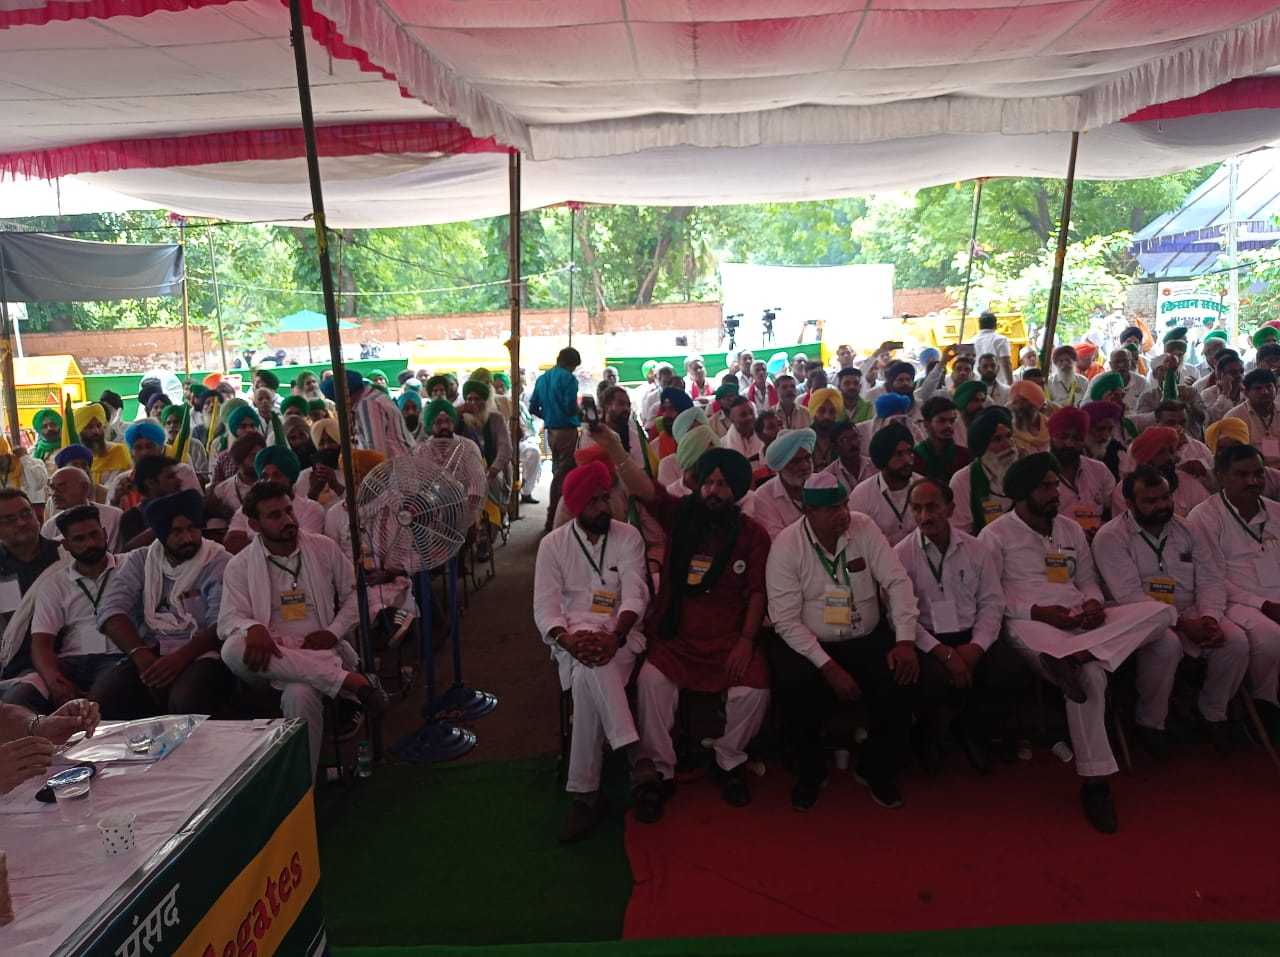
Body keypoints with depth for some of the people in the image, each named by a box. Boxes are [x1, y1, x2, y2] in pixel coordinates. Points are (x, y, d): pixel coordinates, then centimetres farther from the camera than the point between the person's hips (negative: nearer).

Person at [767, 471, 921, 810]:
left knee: (902, 679, -23)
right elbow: (786, 620, -15)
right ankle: (810, 773, 2)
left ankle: (876, 770, 5)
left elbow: (897, 581, -5)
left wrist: (905, 641, -18)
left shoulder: (864, 527, -4)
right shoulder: (786, 546, -13)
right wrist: (829, 667, -23)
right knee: (794, 690, -30)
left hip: (867, 638, 3)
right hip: (808, 643, -2)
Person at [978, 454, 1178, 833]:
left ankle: (1084, 668, -24)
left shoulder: (1071, 529, 24)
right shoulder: (995, 535, 4)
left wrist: (1093, 603, 1)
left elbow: (1088, 580, 26)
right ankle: (1095, 781, -25)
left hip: (1082, 621, 7)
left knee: (1161, 612, -16)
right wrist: (1039, 612, -15)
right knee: (1090, 675, -34)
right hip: (1032, 624, -6)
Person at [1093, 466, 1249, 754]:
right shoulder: (1110, 537, -9)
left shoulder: (1188, 530, 10)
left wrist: (1209, 617, -16)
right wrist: (1182, 623, -22)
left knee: (1236, 641, -20)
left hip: (1191, 614, 5)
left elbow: (1211, 579, 6)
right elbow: (1129, 595, -17)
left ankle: (1213, 712, 6)